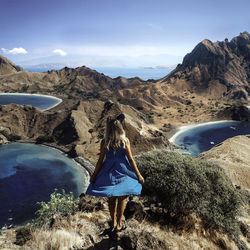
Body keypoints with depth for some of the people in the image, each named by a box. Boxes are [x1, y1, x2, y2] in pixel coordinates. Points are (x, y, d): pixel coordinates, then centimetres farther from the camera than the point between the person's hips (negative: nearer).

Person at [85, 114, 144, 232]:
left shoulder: (104, 142, -9)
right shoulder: (125, 141, -12)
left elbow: (100, 160, -5)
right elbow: (130, 159, -9)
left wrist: (94, 175, 9)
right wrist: (138, 175, 0)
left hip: (109, 172, 2)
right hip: (122, 172, -1)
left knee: (111, 199, 18)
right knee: (122, 199, 15)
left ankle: (113, 222, 34)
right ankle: (119, 224, 27)